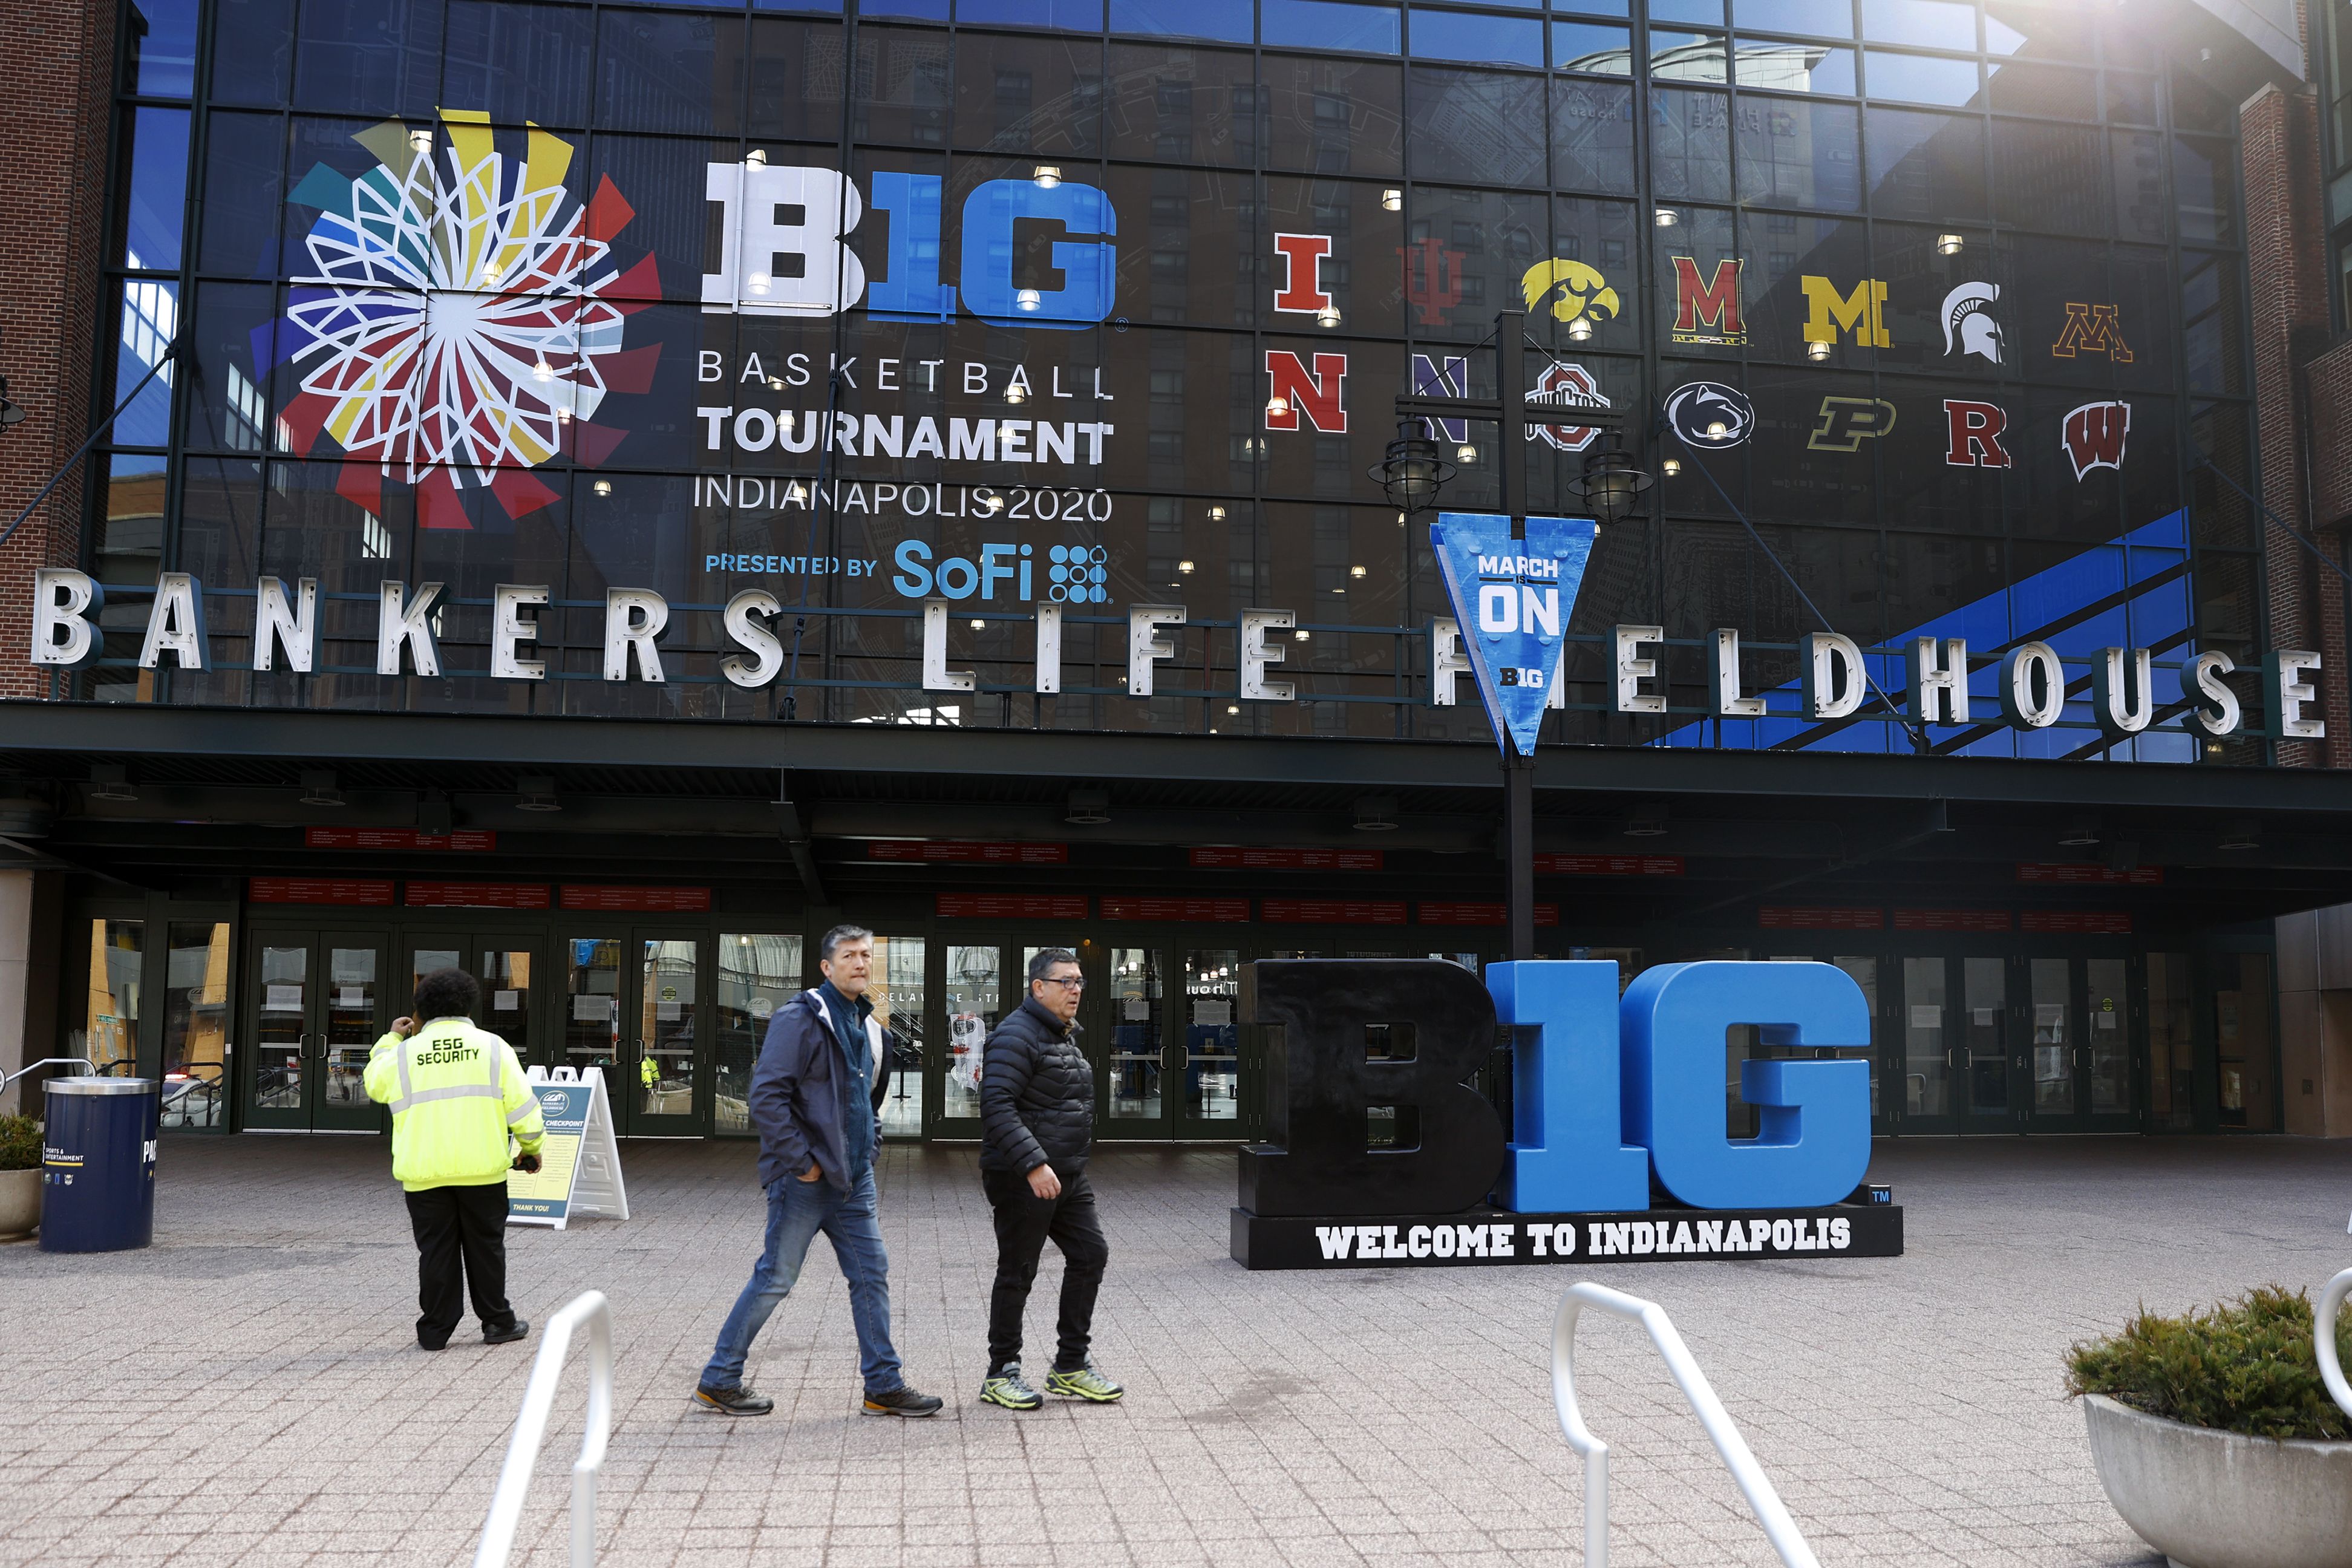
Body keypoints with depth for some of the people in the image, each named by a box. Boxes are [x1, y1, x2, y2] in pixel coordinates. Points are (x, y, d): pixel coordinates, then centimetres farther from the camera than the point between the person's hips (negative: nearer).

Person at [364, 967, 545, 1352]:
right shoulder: (492, 1047, -1)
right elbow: (521, 1103, -2)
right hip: (481, 1168, -1)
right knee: (486, 1246, 9)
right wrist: (531, 1147, 11)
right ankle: (497, 1322, 15)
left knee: (435, 1250, 8)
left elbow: (374, 1082, 23)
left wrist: (391, 1039, 36)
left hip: (423, 1171, 1)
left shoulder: (405, 1053, 2)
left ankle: (435, 1329, 11)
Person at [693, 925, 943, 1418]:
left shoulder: (866, 1025, 14)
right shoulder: (800, 1018, -13)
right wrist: (800, 1161, -18)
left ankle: (884, 1386, 16)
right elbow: (767, 1095, -19)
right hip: (805, 1178, -8)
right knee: (776, 1278, 0)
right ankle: (719, 1381, 14)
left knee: (872, 1274, 8)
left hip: (853, 1179, 8)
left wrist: (870, 1145, 14)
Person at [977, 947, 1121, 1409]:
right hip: (1021, 1179, -9)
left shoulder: (1066, 1037, 16)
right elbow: (997, 1106, -25)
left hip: (1067, 1175, 9)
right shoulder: (1017, 1036, -16)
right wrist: (1033, 1164, -30)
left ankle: (1070, 1366, 19)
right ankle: (1001, 1374, 14)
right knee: (1017, 1272, 0)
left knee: (1090, 1254, 8)